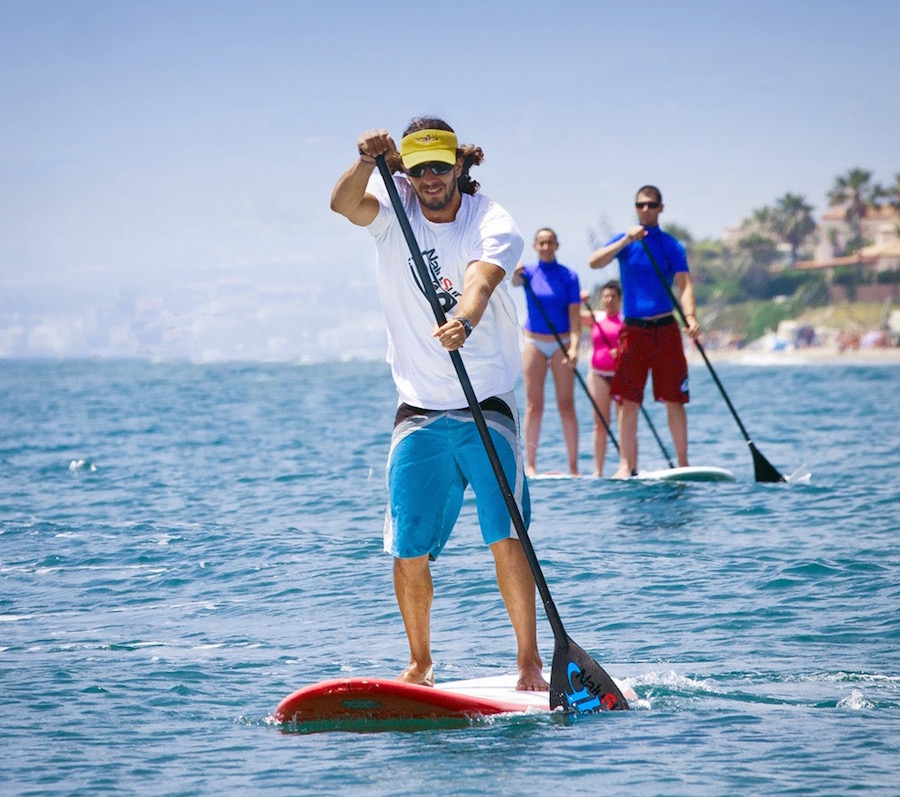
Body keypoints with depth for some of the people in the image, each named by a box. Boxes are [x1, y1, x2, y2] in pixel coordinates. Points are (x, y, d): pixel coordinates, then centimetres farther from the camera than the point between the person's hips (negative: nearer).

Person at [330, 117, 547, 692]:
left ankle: (529, 661, -9)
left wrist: (465, 320, -54)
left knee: (506, 535, -14)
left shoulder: (494, 225, -12)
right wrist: (368, 163, -43)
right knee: (409, 548, 2)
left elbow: (481, 280, -33)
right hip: (419, 411, 3)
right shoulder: (394, 208, -2)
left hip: (487, 407, -3)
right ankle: (420, 664, 20)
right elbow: (344, 203, -23)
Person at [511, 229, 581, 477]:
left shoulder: (569, 276, -1)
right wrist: (515, 275, -48)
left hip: (562, 343, -1)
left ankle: (573, 466, -1)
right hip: (534, 343, 1)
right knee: (533, 405, -1)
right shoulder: (529, 273, 1)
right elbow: (516, 280, -24)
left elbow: (574, 316, -5)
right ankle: (530, 464, 2)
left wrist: (574, 346, -19)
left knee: (566, 405, -2)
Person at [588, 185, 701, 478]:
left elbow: (684, 285, -6)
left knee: (674, 401, -1)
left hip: (665, 330, -1)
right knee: (629, 401, -2)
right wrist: (627, 240, -19)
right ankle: (627, 465, 1)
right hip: (633, 330, 1)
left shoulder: (671, 245, 5)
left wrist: (690, 316, -24)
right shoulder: (624, 241, 8)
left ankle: (683, 463, 6)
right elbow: (594, 262, -9)